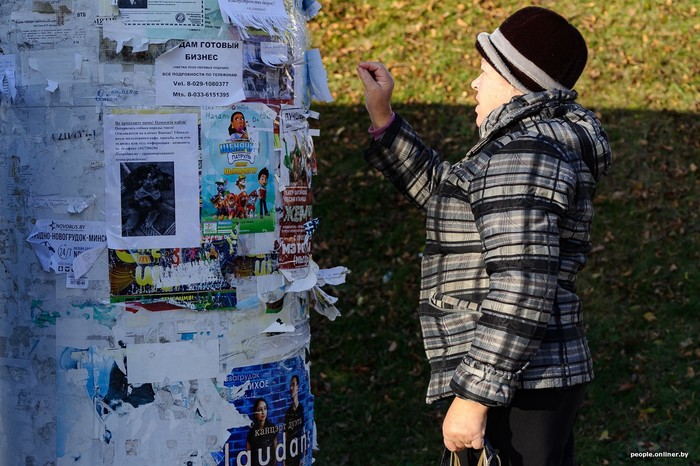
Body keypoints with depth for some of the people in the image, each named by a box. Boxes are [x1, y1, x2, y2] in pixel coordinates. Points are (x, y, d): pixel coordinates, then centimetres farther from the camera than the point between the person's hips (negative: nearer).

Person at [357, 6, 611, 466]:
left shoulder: (521, 155, -17)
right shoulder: (545, 143, 15)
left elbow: (522, 287, -25)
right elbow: (446, 194, 26)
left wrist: (474, 395, -23)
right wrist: (383, 116, 22)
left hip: (513, 390, -11)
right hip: (544, 378, 11)